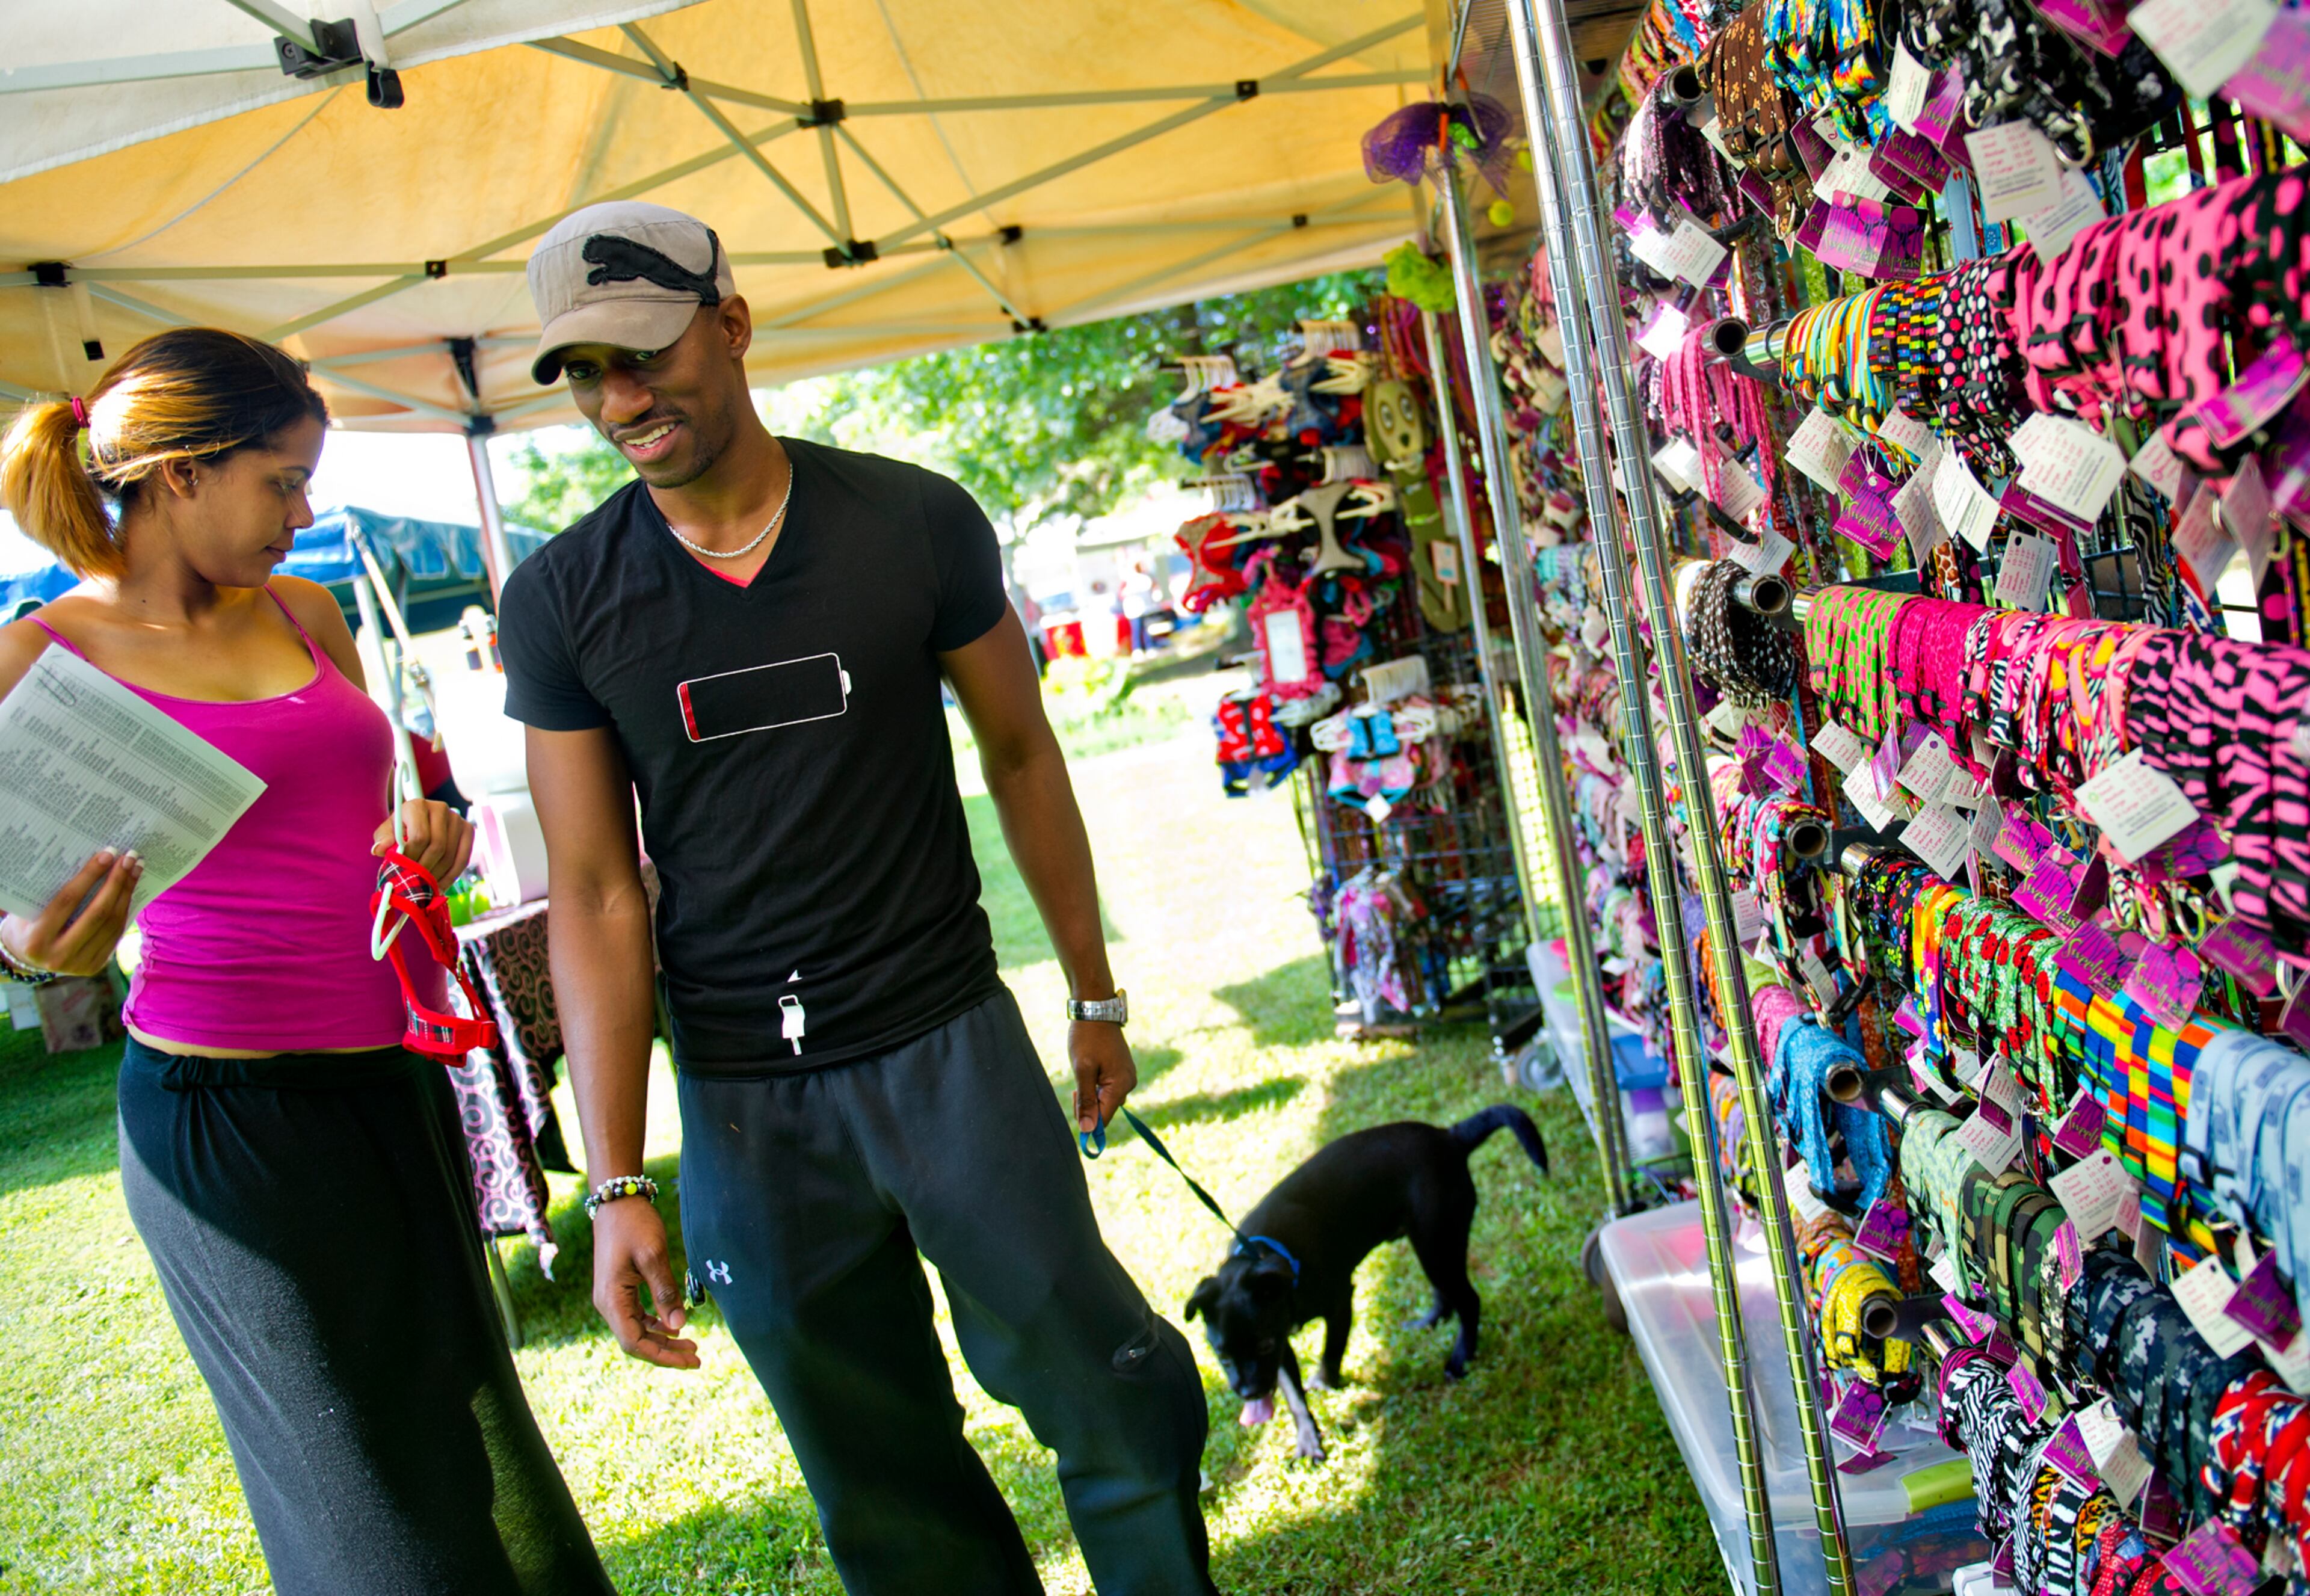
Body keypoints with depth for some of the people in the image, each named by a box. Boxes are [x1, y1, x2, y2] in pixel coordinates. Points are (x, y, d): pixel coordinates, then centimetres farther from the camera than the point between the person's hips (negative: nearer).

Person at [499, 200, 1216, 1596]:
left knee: (1113, 1398, 3)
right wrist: (618, 1184, -5)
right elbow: (596, 896, -2)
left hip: (949, 1042, 0)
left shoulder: (916, 523, -4)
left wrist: (1096, 997, 10)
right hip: (741, 1099, 1)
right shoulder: (560, 602, -3)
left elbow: (1021, 756, 7)